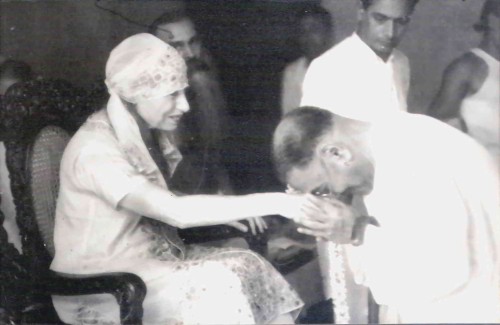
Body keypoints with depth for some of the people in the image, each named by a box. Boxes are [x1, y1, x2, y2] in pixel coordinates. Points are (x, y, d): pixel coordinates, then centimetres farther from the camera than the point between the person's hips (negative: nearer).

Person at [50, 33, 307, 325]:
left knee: (247, 266, -10)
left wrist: (228, 213, -6)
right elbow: (175, 211, -32)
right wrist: (273, 203, -32)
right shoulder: (95, 149, -23)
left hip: (148, 258, 8)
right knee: (214, 286, -23)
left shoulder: (150, 134, 4)